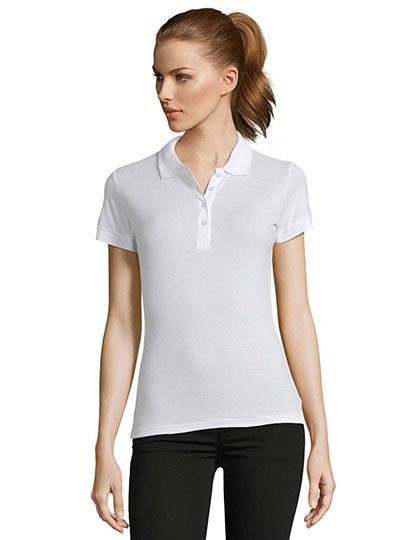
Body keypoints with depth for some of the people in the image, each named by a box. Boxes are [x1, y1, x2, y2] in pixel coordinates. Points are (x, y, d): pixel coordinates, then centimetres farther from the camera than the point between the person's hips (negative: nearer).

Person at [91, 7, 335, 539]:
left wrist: (320, 439, 4)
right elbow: (122, 323, 6)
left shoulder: (281, 181, 5)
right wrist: (105, 448, 3)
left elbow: (296, 316, 6)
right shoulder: (130, 186, 5)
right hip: (168, 425, 0)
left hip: (266, 421, 0)